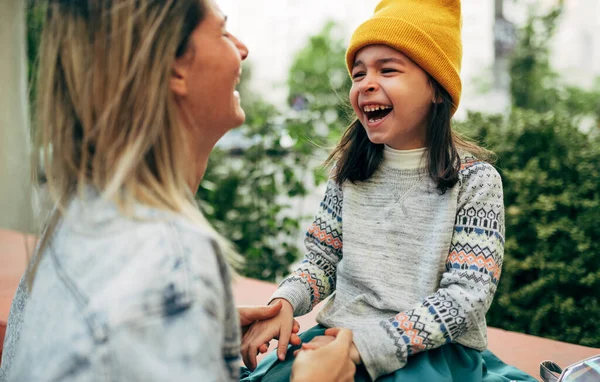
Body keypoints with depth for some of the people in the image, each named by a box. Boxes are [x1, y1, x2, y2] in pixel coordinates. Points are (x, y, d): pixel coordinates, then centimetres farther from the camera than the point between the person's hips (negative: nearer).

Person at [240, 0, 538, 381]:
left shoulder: (474, 179, -7)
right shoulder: (349, 170, 6)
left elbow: (466, 296, -13)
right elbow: (322, 259, 11)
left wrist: (365, 342, -22)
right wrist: (284, 303, -11)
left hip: (436, 351, -3)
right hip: (341, 334, 3)